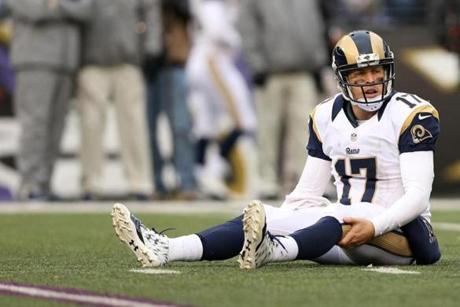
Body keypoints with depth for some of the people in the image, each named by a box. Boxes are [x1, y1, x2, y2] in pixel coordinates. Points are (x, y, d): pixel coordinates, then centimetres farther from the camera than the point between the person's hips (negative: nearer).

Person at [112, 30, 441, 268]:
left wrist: (374, 227, -33)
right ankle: (165, 250, -34)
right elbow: (307, 192, 11)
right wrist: (273, 222, -3)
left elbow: (417, 194, -18)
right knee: (266, 218, -15)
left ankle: (269, 251, -66)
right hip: (344, 228, 5)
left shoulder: (410, 114, -10)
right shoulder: (327, 117, 8)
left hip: (397, 230, -5)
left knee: (341, 216, -37)